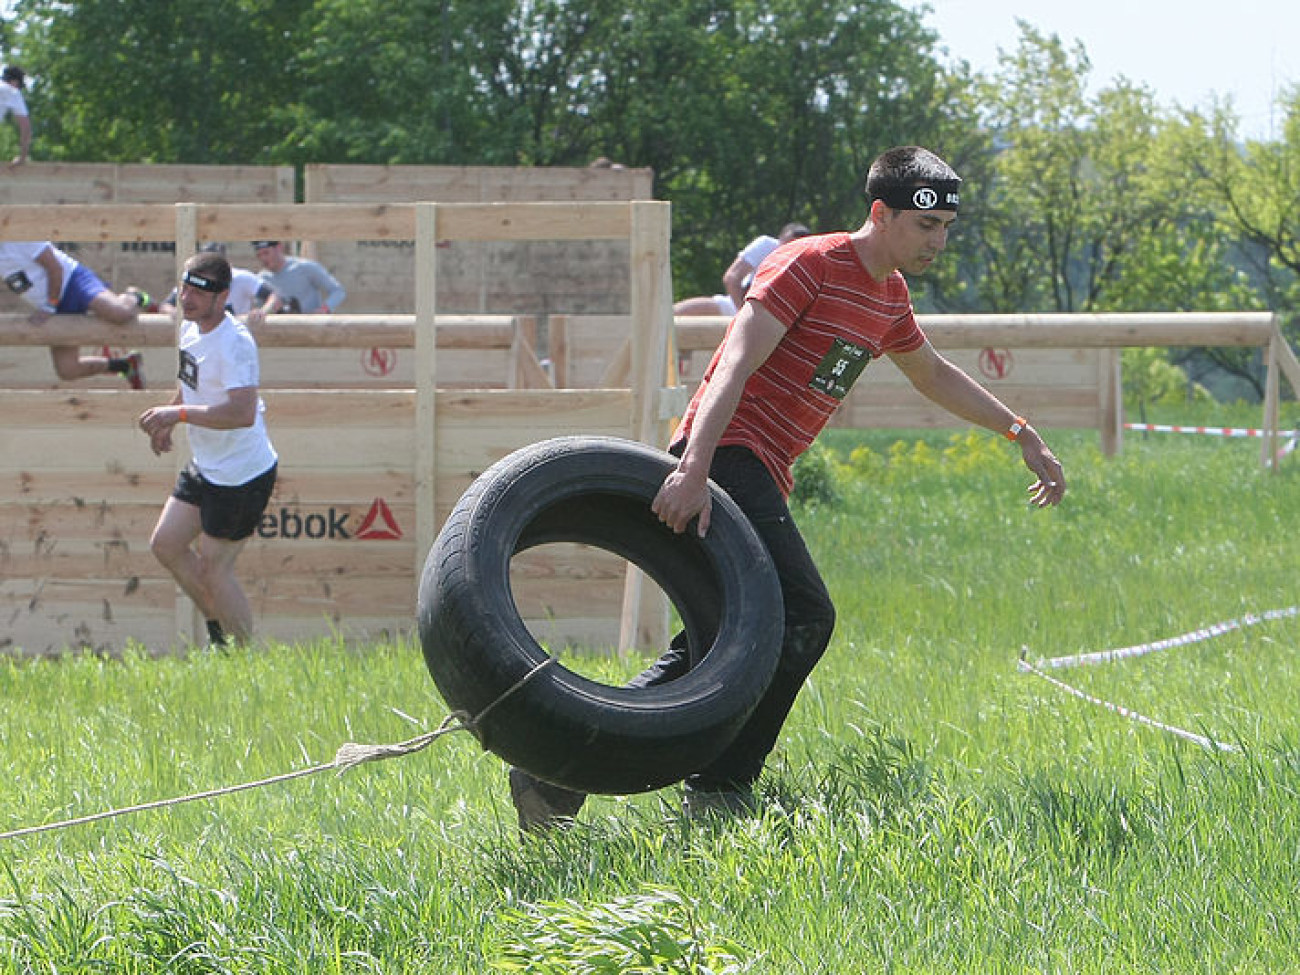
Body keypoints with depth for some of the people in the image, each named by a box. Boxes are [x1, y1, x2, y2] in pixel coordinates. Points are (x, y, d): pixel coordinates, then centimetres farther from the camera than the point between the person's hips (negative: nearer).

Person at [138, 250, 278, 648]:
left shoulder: (234, 343, -26)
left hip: (242, 475, -10)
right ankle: (218, 629, 28)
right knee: (165, 544, 14)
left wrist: (178, 413, -36)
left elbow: (243, 413, -38)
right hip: (205, 466, 10)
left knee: (213, 570, -3)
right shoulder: (190, 328, 3)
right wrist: (166, 420, 12)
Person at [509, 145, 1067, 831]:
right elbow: (735, 365, -22)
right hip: (726, 459, -10)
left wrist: (1021, 434, 38)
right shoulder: (810, 266, -12)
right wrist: (694, 468, -34)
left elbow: (932, 373, 37)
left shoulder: (888, 293, 17)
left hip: (759, 474, 10)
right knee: (802, 617, -20)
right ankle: (721, 788, -15)